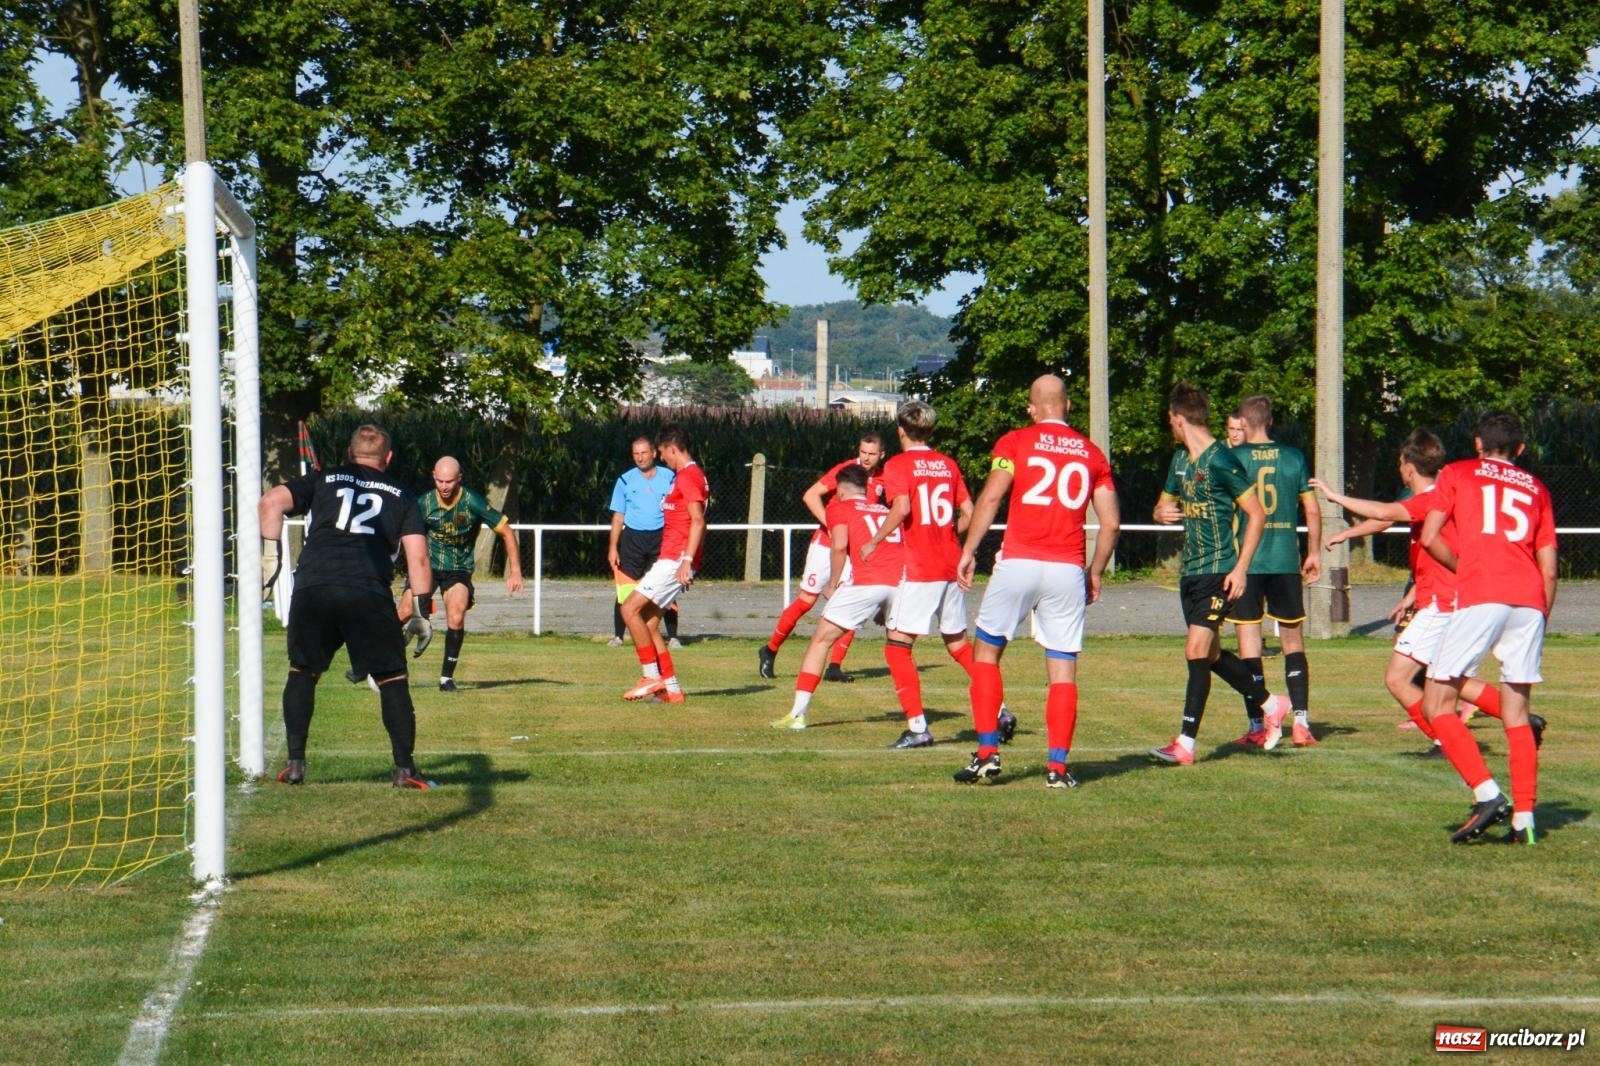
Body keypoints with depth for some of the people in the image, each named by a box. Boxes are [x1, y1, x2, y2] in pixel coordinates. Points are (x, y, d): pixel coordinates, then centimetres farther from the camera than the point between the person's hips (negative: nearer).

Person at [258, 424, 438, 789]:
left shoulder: (323, 479, 22)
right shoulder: (400, 495, 21)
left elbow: (271, 502, 7)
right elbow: (417, 555, 10)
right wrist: (423, 612, 11)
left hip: (312, 589, 1)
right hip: (370, 594, -1)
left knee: (302, 672, 18)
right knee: (392, 679, 9)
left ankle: (295, 763, 14)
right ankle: (404, 768, 4)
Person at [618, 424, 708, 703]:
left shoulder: (688, 476, -11)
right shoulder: (689, 475, 20)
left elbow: (698, 521, -20)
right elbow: (694, 521, 25)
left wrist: (686, 560, -26)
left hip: (675, 561, -10)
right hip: (672, 560, 10)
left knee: (630, 608, -12)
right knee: (649, 622, 9)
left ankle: (651, 676, -10)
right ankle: (671, 689, 9)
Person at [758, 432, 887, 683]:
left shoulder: (883, 478, 1)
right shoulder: (846, 470, -13)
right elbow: (810, 495, -19)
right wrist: (830, 524, -26)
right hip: (826, 545, -4)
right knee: (806, 600, 1)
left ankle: (835, 666, -1)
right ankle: (770, 651, 16)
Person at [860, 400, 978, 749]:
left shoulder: (897, 465, -5)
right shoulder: (948, 464, 12)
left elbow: (902, 508, -20)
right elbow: (968, 512, 10)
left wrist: (874, 542, -10)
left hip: (919, 569, -6)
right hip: (952, 566, 6)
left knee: (898, 645, -3)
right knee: (958, 642, 19)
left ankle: (918, 726, -11)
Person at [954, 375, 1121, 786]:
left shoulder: (1015, 443, 3)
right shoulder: (1092, 455, 13)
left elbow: (991, 496, -8)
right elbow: (1111, 522, 10)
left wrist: (969, 551, -3)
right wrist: (1095, 573, 20)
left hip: (1019, 563, -2)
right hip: (1067, 571, 2)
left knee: (986, 651, 12)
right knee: (1063, 668, 6)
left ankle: (988, 753, 5)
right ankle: (1058, 767, 2)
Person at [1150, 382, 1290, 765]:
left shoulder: (1222, 460, -14)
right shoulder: (1180, 459, 12)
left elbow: (1256, 514, -13)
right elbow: (1165, 503, 25)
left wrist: (1241, 568, -17)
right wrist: (1162, 512, -1)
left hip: (1218, 571, -9)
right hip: (1190, 571, 9)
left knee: (1197, 651, -12)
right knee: (1211, 654, 14)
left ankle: (1186, 744, -11)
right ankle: (1270, 705, 32)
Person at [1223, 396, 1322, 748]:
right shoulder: (1293, 457, 5)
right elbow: (1312, 510, 5)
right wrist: (1314, 552, 16)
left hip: (1245, 561, -2)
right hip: (1286, 561, 2)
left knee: (1249, 643, 2)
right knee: (1293, 642, 12)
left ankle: (1258, 728, 0)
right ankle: (1301, 722, 5)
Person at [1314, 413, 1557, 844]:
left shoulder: (1458, 473, 15)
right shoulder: (1536, 488, 22)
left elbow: (1430, 537, 6)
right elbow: (1549, 570, 16)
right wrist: (1539, 623, 24)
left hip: (1479, 598, -4)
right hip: (1529, 601, 4)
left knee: (1437, 705, 2)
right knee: (1516, 713, 11)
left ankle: (1488, 795, -13)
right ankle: (1524, 819, 2)